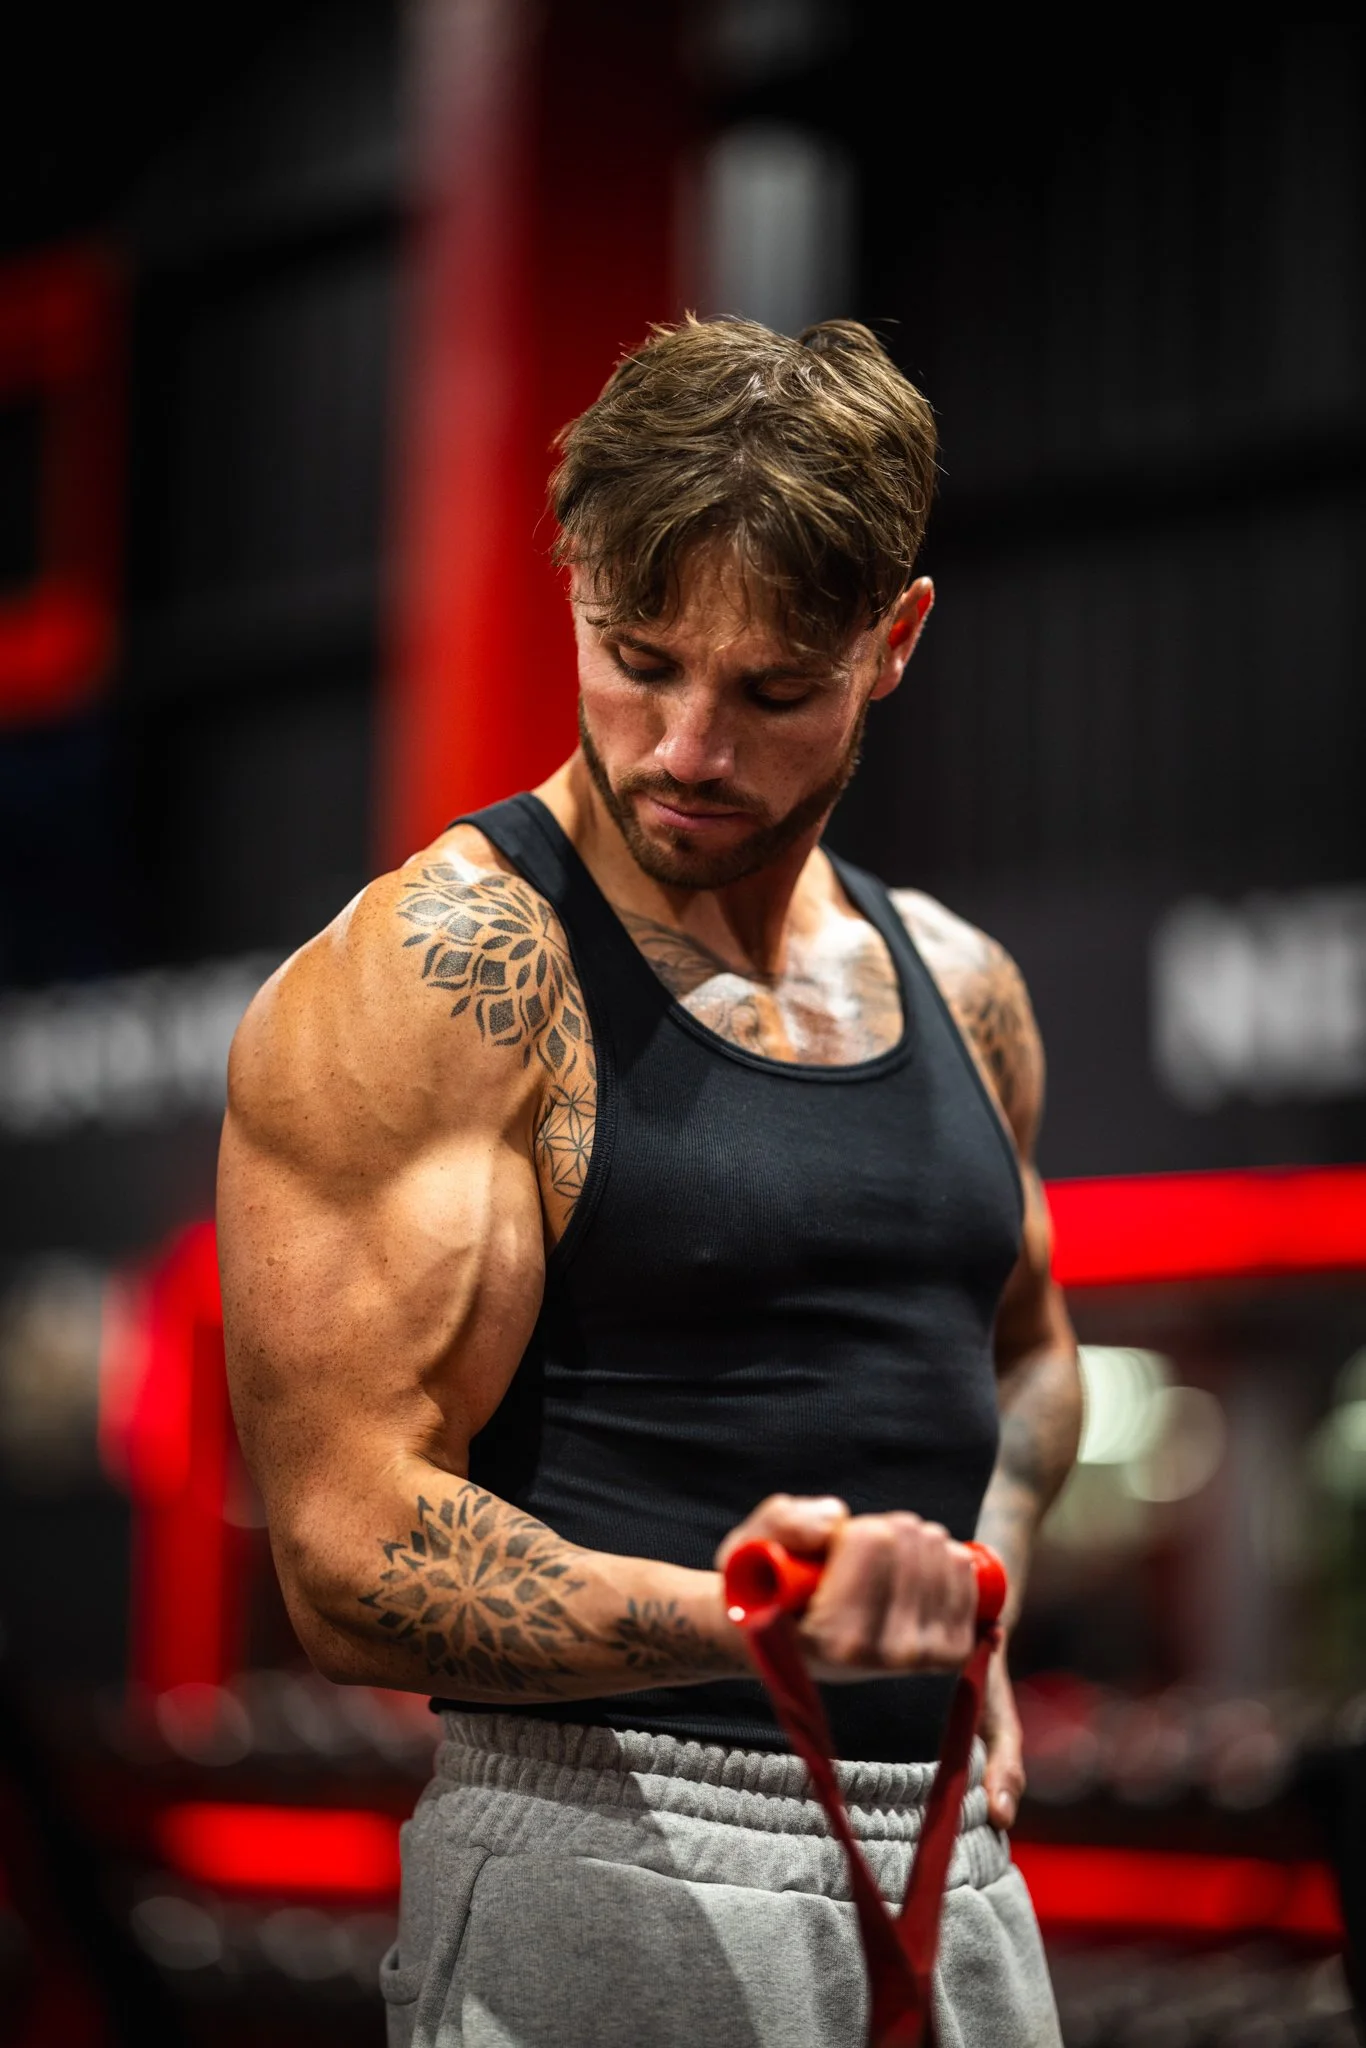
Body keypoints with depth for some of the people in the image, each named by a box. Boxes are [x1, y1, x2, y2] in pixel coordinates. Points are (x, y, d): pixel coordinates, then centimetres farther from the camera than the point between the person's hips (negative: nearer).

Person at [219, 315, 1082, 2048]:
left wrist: (963, 1602, 8)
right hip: (608, 1882, -6)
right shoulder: (419, 982, -11)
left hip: (958, 1884, 6)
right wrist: (734, 1623, -31)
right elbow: (352, 1557, -16)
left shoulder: (958, 990, 10)